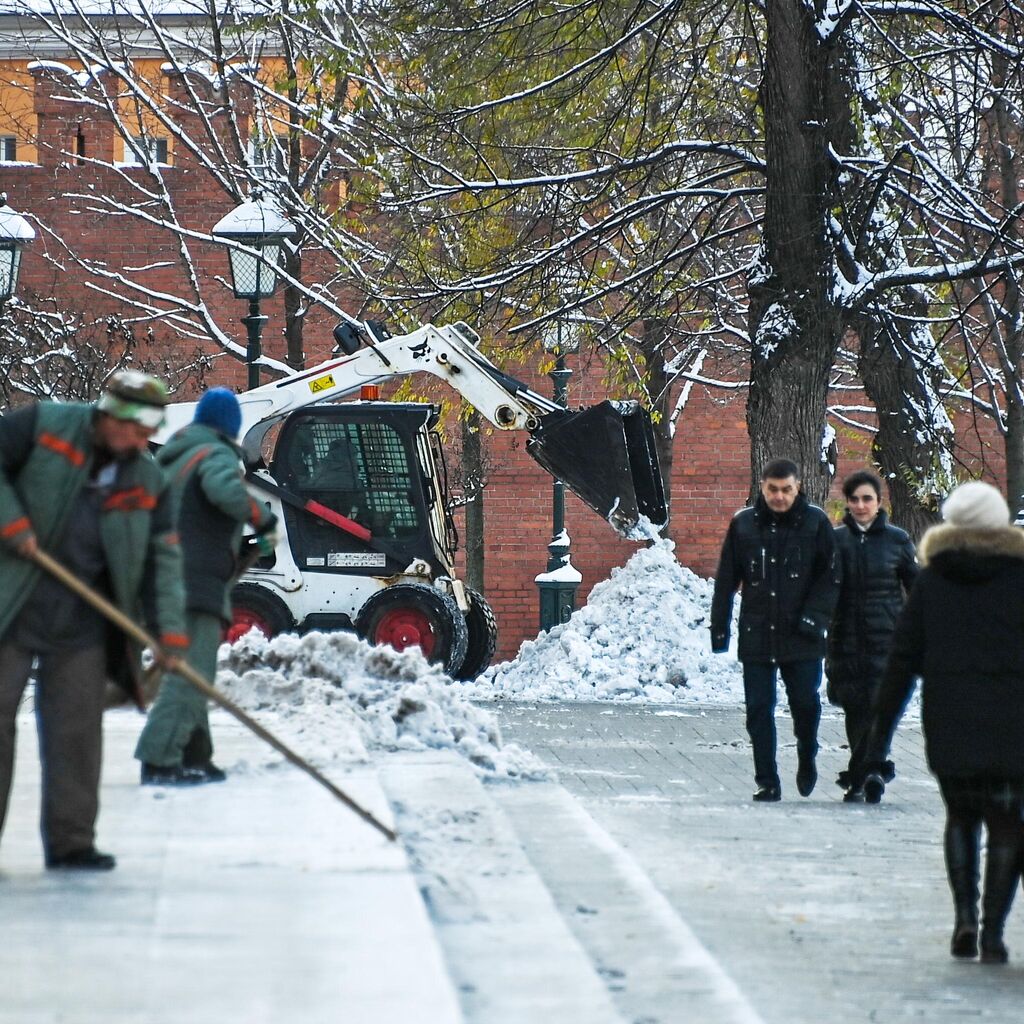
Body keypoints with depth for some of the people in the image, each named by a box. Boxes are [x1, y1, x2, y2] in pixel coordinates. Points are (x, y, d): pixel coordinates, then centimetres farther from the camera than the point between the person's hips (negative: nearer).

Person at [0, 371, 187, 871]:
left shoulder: (148, 480, 6)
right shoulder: (43, 425, -6)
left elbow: (162, 556, 5)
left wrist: (169, 626, -6)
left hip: (81, 618, 4)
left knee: (76, 728, 4)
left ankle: (70, 841, 11)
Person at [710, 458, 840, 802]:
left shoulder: (815, 523, 1)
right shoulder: (743, 524, 6)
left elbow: (831, 576, 2)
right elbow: (726, 580, 10)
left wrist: (813, 616, -11)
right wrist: (719, 628, 5)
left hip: (802, 639, -2)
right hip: (756, 636, 2)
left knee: (805, 703, 1)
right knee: (759, 709, 0)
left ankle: (807, 760, 29)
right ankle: (767, 782, 6)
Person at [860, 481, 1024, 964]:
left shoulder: (931, 580, 5)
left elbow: (903, 660, 5)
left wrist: (880, 730, 7)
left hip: (948, 725, 2)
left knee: (961, 817, 17)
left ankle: (965, 917, 2)